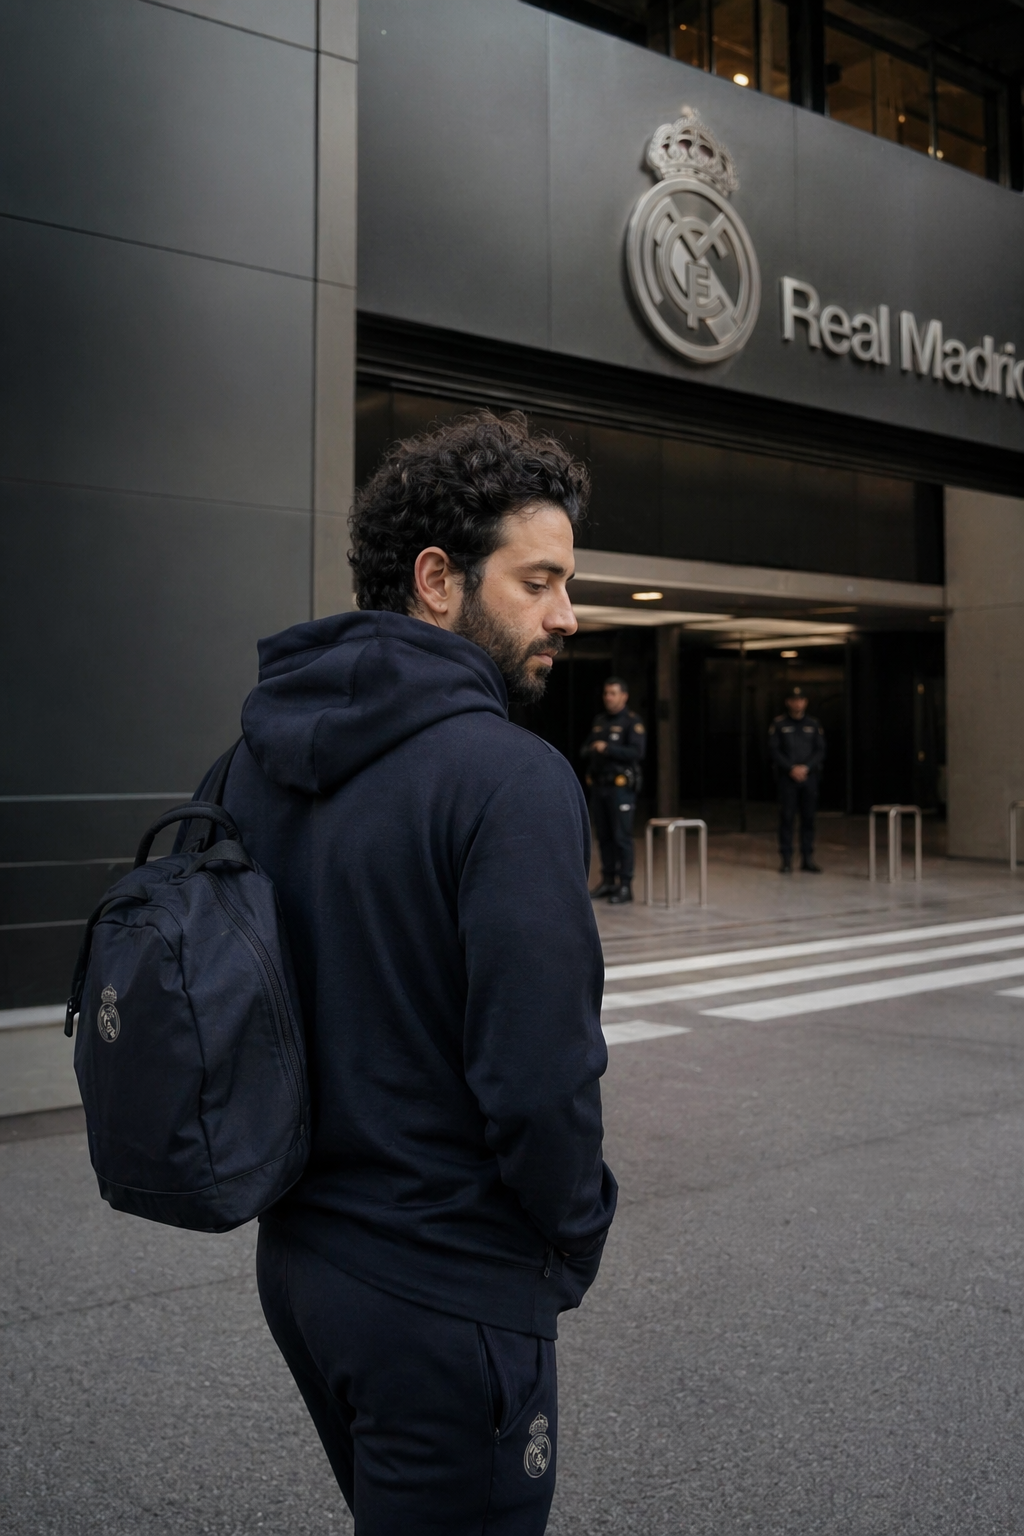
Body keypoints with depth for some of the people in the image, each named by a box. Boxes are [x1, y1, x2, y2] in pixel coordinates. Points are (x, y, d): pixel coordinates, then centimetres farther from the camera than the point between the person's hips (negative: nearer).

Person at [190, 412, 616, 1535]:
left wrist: (314, 1175, 15)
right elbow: (542, 1074, -25)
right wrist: (576, 1240, -6)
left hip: (293, 1259, 8)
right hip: (444, 1294, -8)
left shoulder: (260, 757, 2)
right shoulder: (511, 779, -23)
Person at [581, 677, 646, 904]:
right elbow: (584, 749, 18)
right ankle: (608, 881, 17)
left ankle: (625, 886, -3)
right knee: (603, 836, 9)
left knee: (621, 837, -6)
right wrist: (590, 750, -6)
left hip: (620, 787, -6)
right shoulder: (599, 721, 16)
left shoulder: (632, 721, -5)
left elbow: (637, 753, -16)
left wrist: (607, 749, -20)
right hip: (598, 785, 6)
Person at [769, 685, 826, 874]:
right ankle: (786, 860, 1)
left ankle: (807, 858, 9)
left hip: (809, 776, 2)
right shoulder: (778, 723, 3)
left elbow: (820, 750, 5)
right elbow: (774, 750, -2)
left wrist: (805, 767, -10)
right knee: (786, 817, -4)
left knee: (808, 818, 2)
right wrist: (791, 769, -12)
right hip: (787, 777, -2)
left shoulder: (814, 724, 9)